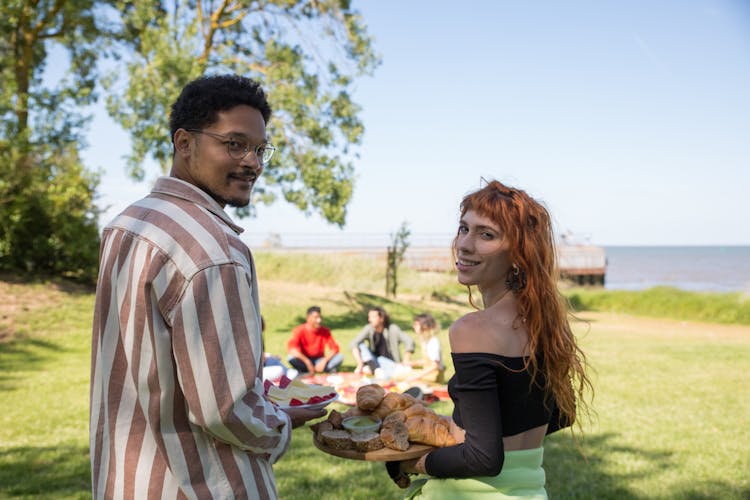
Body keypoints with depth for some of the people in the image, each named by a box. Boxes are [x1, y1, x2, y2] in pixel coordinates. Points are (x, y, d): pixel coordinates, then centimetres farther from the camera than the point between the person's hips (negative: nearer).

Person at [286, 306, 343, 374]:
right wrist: (307, 362, -36)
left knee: (340, 357, -21)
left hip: (319, 361, 3)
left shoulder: (325, 331, -4)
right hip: (304, 361, -3)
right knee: (291, 358, -34)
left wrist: (324, 361, -26)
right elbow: (291, 347, -30)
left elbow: (334, 348, -9)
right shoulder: (300, 331, -14)